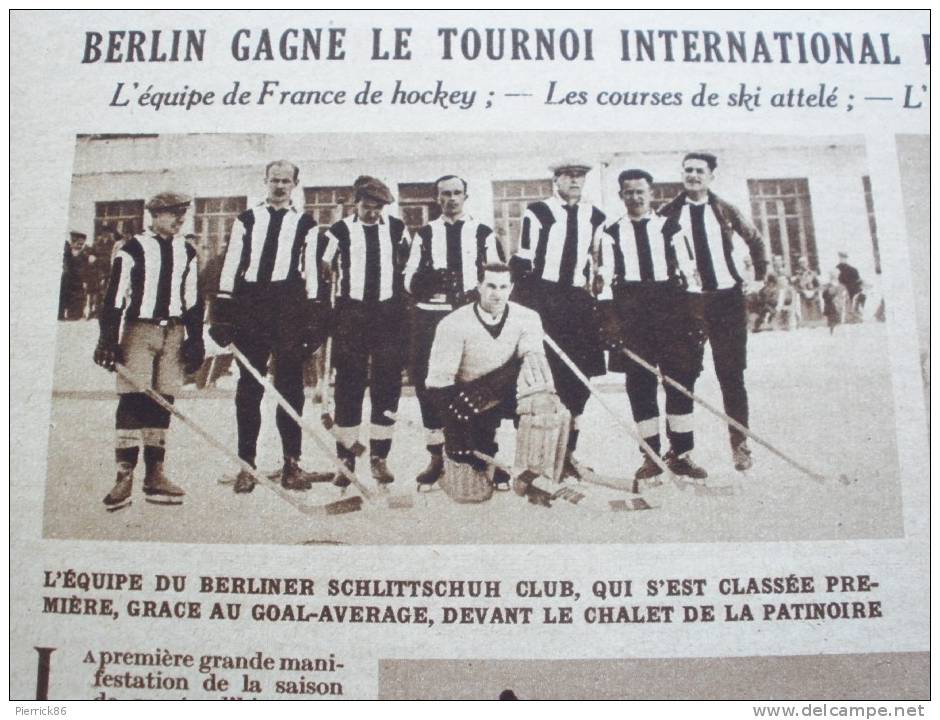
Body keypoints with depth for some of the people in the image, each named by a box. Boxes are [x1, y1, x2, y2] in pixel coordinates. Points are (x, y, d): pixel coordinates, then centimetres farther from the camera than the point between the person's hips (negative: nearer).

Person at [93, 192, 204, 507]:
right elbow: (115, 296, -4)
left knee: (162, 403, 5)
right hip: (139, 329, -4)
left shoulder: (187, 253, 13)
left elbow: (193, 301, 14)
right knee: (131, 400, -7)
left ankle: (154, 474, 11)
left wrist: (195, 340, 8)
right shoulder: (133, 250, -1)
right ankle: (124, 477, -5)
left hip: (174, 333, 4)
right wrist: (108, 339, -9)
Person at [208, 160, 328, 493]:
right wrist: (223, 305, 0)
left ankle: (291, 462, 9)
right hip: (250, 305, 1)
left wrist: (314, 312, -2)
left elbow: (312, 268, 5)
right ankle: (246, 463, 10)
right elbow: (232, 262, 8)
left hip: (289, 306, -1)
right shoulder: (246, 220, 13)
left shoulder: (305, 223, 10)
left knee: (290, 384, 2)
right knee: (248, 386, 3)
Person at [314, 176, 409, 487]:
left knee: (388, 385, 2)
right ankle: (345, 458, 10)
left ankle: (379, 456, 12)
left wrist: (403, 297, 13)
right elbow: (316, 267, 2)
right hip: (351, 313, -2)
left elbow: (409, 265, 18)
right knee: (348, 385, 1)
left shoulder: (396, 229, 6)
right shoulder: (340, 231, -2)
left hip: (389, 313, 2)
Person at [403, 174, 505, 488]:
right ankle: (436, 456, 12)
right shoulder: (424, 234, 14)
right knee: (429, 383, 0)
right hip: (431, 317, 1)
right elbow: (409, 278, 8)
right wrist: (425, 280, -13)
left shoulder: (484, 234, 11)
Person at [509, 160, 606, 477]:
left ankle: (569, 451, 16)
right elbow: (523, 261, -5)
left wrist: (593, 293, 11)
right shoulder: (538, 213, -4)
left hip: (578, 300, 5)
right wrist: (526, 307, -8)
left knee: (580, 377, 4)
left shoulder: (594, 217, 12)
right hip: (543, 300, -5)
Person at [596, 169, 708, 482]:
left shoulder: (669, 228, 9)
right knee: (640, 382, 2)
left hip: (671, 308, 1)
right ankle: (651, 454, 11)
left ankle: (681, 453, 11)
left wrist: (695, 315, -2)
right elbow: (605, 278, 1)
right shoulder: (612, 234, 7)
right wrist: (609, 319, -9)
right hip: (630, 311, 0)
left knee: (681, 378, 0)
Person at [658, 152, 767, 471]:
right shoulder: (668, 214, 1)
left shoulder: (724, 210, 7)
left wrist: (759, 278, 14)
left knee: (732, 374, 5)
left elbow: (755, 240, 20)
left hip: (727, 298, 1)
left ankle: (739, 443, 15)